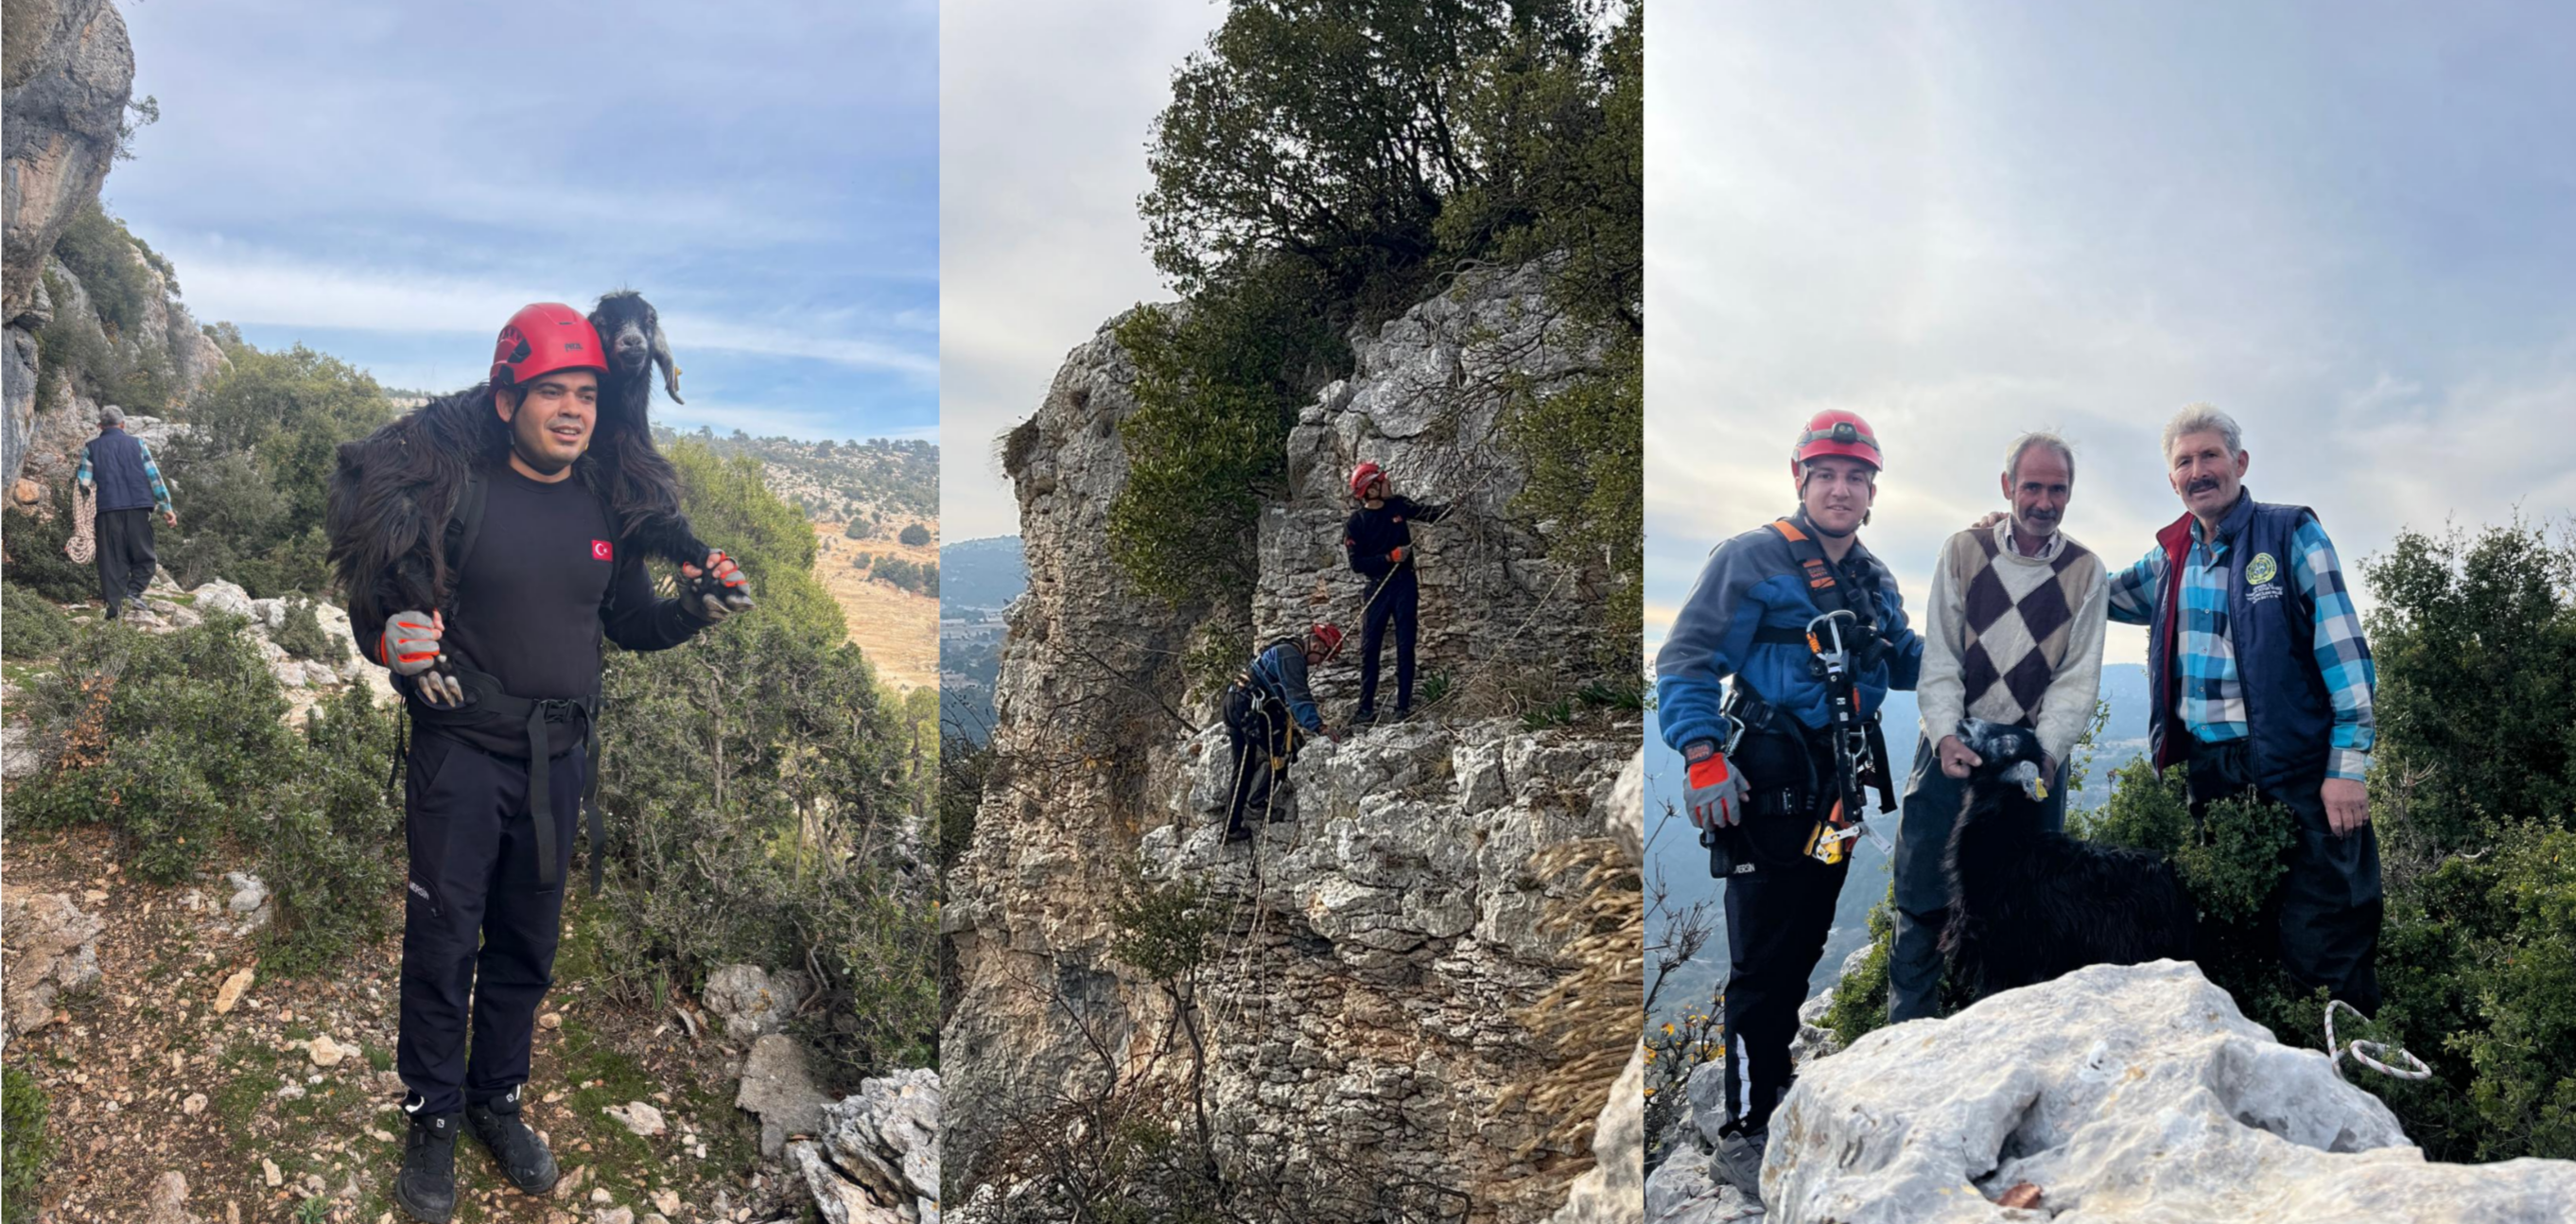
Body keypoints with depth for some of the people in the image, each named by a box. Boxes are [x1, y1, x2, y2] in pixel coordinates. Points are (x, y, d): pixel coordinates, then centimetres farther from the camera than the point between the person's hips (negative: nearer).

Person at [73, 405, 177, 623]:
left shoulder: (91, 448, 9)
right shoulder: (136, 443, 9)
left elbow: (84, 482, -1)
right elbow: (154, 477, 4)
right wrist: (165, 507, 7)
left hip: (108, 509, 1)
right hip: (138, 507, -1)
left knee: (113, 561, 5)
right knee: (144, 558, 6)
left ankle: (115, 605, -2)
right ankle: (134, 592, -18)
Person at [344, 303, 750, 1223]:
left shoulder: (605, 511, 7)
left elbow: (631, 623, 18)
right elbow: (371, 603, -1)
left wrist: (697, 609, -1)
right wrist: (395, 636, -23)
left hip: (558, 762, 5)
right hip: (462, 756, -4)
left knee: (526, 948, 14)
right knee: (444, 946, 1)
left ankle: (497, 1100, 31)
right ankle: (432, 1121, 17)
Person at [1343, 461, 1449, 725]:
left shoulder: (1398, 506, 2)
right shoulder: (1355, 524, -7)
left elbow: (1429, 513, 6)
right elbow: (1356, 563, -10)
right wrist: (1390, 557, -16)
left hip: (1405, 585, 2)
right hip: (1377, 588, -2)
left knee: (1405, 646, 0)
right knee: (1369, 649, -1)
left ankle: (1403, 705, 3)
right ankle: (1366, 708, 6)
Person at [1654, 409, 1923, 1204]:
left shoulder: (1874, 581, 16)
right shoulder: (1753, 560, -8)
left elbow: (1905, 663, 25)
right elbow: (1687, 662, -12)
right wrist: (1704, 758, -21)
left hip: (1837, 787, 8)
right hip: (1770, 788, -7)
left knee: (1805, 945, 15)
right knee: (1763, 959, -7)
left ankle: (1772, 1082, 30)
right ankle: (1744, 1133, 0)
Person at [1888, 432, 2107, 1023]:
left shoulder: (2084, 571, 3)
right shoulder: (1964, 552, 2)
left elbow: (2078, 679, -2)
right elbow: (1939, 661, -2)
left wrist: (2044, 750, -18)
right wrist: (1946, 735, -18)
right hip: (1953, 750, 0)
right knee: (1922, 905, -3)